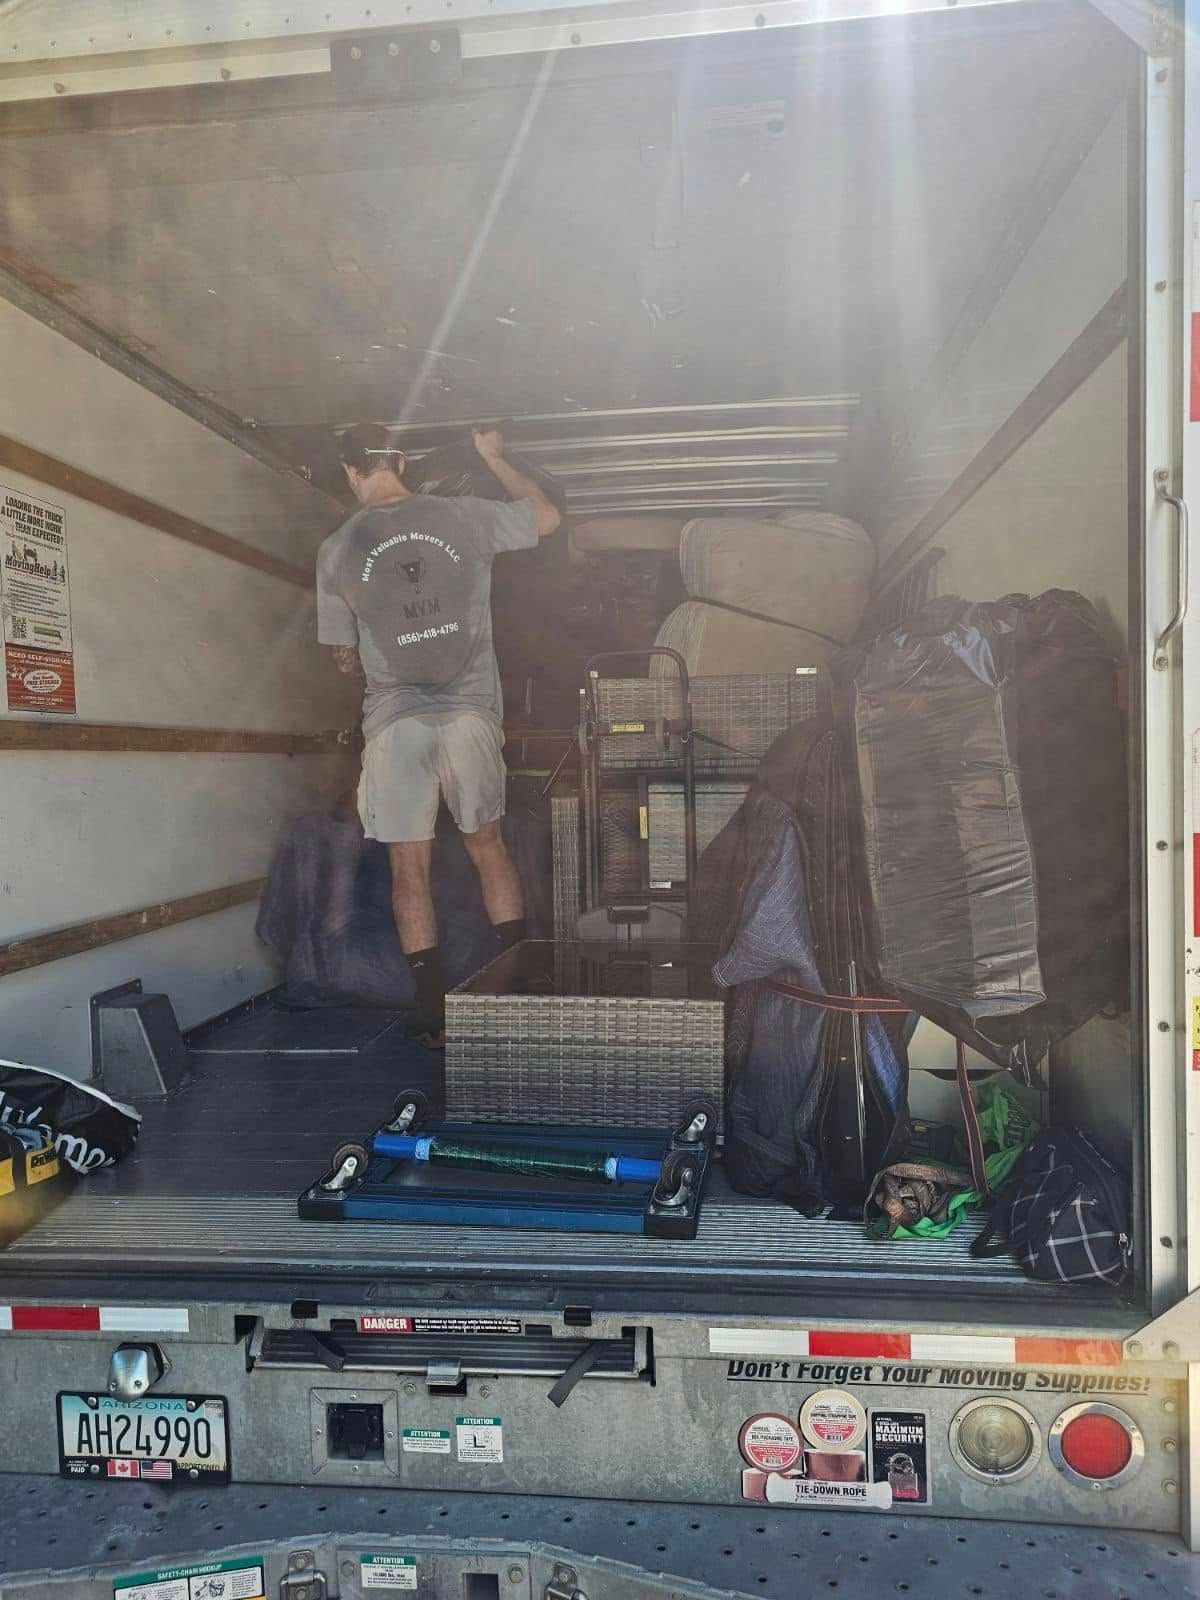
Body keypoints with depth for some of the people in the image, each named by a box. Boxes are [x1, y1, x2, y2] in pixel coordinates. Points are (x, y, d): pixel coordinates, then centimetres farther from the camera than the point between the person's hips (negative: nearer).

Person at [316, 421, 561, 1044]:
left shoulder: (336, 550, 1)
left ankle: (434, 1013, 11)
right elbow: (546, 516, 18)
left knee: (409, 869, 7)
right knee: (488, 848, 16)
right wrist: (494, 456, 29)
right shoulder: (463, 517, 1)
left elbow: (345, 659, 9)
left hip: (395, 724, -1)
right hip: (470, 714, 1)